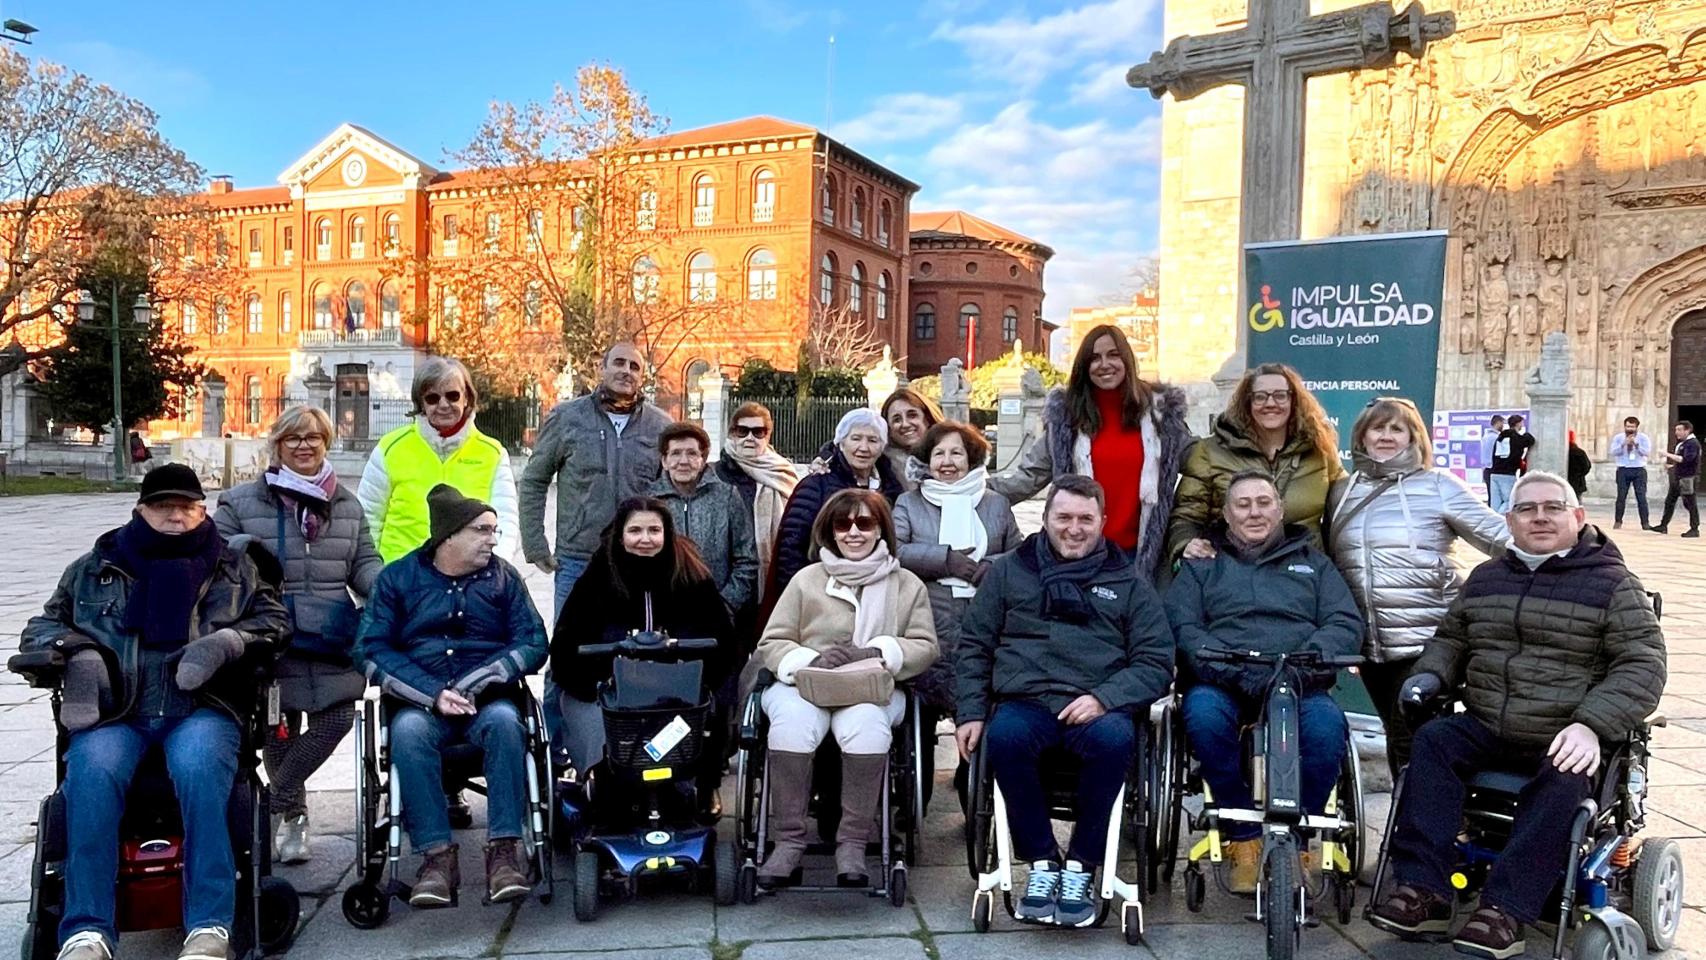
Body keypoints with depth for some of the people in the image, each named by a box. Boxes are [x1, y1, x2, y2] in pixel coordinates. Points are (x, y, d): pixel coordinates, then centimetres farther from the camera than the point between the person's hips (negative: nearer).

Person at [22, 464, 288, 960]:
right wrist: (78, 651, -1)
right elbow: (43, 626, 23)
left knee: (197, 769, -35)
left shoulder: (233, 563, 20)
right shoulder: (94, 568, 22)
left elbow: (273, 620, 13)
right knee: (91, 774, -32)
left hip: (202, 709, -1)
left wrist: (227, 642, -8)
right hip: (113, 712, 2)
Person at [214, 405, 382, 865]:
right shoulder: (241, 503, 5)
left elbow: (364, 563, 13)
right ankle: (291, 813, 25)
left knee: (337, 717, -8)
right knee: (280, 731, 5)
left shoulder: (347, 504, 15)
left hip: (331, 638, 2)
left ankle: (278, 803, 13)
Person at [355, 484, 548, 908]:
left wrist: (474, 685, -14)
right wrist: (434, 694, -15)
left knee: (504, 721, -32)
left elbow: (533, 643, 0)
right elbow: (374, 650, -2)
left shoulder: (503, 576, 10)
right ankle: (436, 854, -27)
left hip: (487, 701, 0)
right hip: (420, 702, 0)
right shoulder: (398, 577, 8)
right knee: (408, 730, -32)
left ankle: (504, 849, -29)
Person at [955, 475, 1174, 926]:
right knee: (1004, 735, -34)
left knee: (1114, 738, -35)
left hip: (1098, 708, 0)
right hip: (1025, 702, 1)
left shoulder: (1130, 584, 17)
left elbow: (1156, 662, 9)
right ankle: (1041, 863, -14)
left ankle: (1081, 867, -15)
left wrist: (1104, 698, -9)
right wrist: (970, 713, 1)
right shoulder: (1008, 572, 18)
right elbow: (974, 646, 16)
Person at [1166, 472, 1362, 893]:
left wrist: (1309, 658, -12)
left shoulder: (1313, 562, 25)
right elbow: (1180, 624, 4)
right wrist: (1227, 666, -15)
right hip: (1224, 683, 0)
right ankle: (1243, 838, -17)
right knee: (1202, 713, -35)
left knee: (1327, 726, -33)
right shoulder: (1201, 565, 20)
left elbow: (1346, 623, 11)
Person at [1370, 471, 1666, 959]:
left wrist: (1592, 725, -23)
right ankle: (1424, 891, -26)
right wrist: (1430, 674, 1)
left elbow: (1643, 665, -8)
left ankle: (1505, 911, -28)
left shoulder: (1612, 584, 0)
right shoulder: (1486, 577, 14)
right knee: (1432, 741, -22)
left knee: (1561, 783, -33)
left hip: (1566, 741, -4)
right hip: (1486, 730, 4)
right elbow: (1452, 639, 25)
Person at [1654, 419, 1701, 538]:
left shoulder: (1693, 443, -13)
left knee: (1690, 504, -3)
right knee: (1669, 501, 11)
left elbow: (1686, 459, -25)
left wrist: (1669, 455, -23)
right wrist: (1671, 465, 11)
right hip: (1677, 477, 10)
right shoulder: (1681, 443, 14)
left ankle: (1694, 529, 5)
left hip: (1688, 478, -10)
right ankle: (1664, 526, 17)